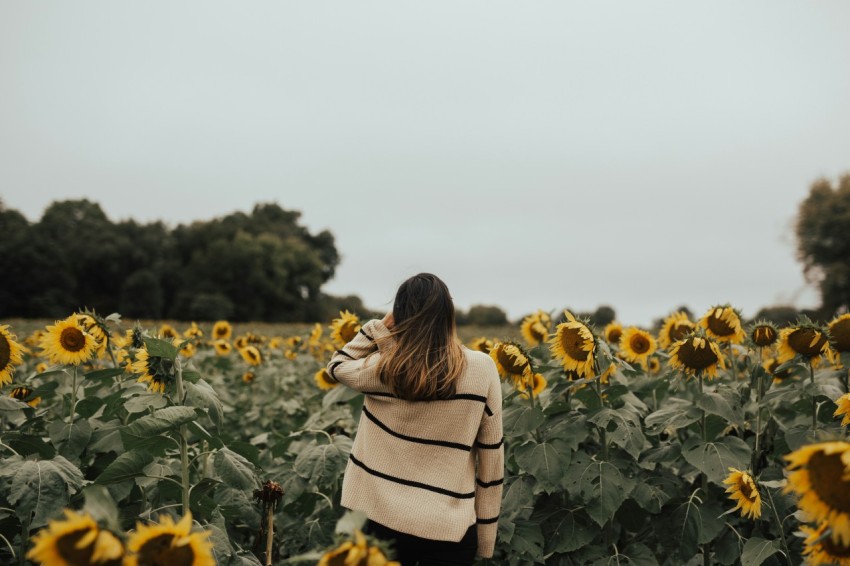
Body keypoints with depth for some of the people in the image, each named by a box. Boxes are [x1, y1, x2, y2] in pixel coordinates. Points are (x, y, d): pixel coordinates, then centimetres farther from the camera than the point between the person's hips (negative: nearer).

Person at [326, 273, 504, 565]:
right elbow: (492, 458, -4)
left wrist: (380, 326, 2)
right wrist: (486, 540, 6)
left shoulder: (382, 368, -11)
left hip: (377, 518, 0)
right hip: (449, 530, 0)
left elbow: (337, 366, 13)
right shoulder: (482, 368, -9)